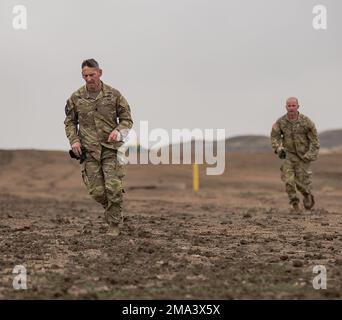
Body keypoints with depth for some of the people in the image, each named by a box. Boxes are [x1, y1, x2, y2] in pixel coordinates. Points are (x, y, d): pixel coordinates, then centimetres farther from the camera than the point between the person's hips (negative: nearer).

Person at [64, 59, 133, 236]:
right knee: (96, 191, 0)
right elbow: (70, 122, 13)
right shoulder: (76, 98, 2)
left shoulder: (114, 95, -1)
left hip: (111, 148, -1)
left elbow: (127, 119, 4)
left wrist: (118, 130, -16)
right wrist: (74, 140, -4)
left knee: (113, 188, -9)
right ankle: (111, 209, 31)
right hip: (89, 150, 2)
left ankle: (114, 223, 7)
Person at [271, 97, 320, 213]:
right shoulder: (281, 122, -8)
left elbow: (314, 139, -7)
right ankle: (295, 203, 5)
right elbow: (274, 136, 6)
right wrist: (278, 149, -8)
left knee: (302, 181, 1)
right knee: (288, 180, -11)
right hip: (289, 154, 2)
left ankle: (308, 195, 33)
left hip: (303, 155, -2)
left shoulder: (306, 121, -14)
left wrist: (311, 155, -12)